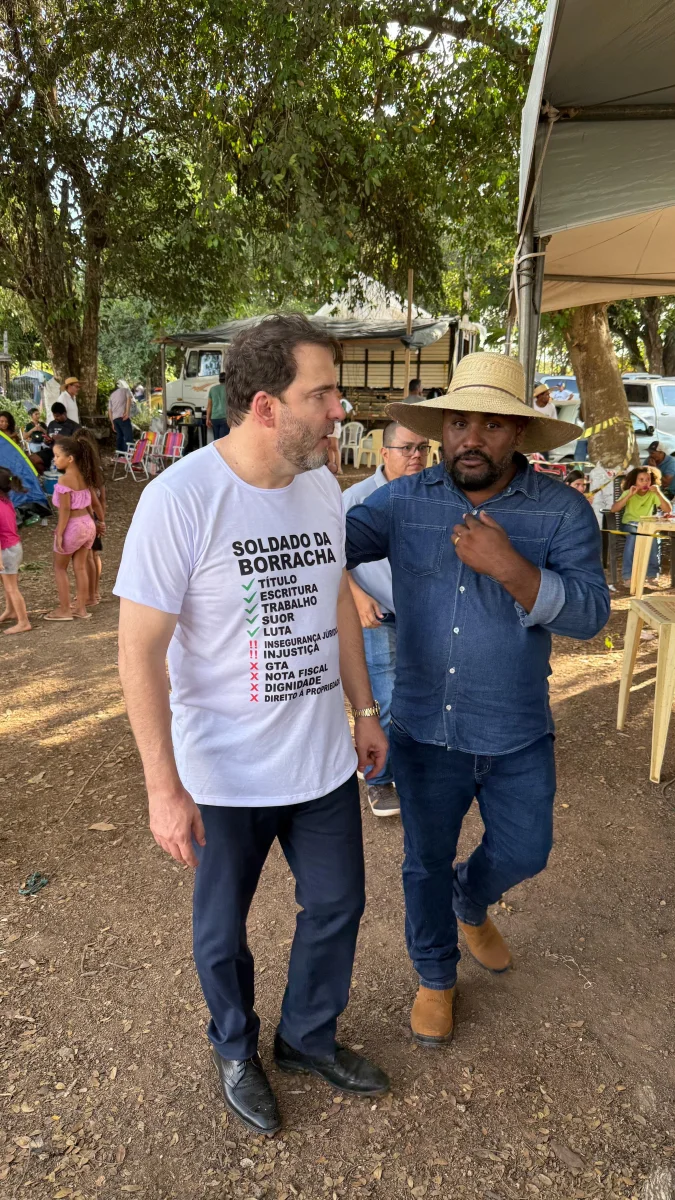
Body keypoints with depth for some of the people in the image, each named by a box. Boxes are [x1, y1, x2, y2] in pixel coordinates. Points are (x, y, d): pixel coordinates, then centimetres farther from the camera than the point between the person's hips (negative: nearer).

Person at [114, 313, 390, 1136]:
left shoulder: (323, 488, -1)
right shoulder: (179, 498, -21)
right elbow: (140, 650, -19)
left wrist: (365, 710, 14)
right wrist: (164, 787, -18)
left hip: (324, 760, 6)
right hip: (226, 776, -5)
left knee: (336, 904, 20)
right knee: (222, 929, 17)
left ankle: (308, 1036, 48)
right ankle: (236, 1051, 48)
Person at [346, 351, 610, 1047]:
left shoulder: (562, 511, -10)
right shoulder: (404, 502, -6)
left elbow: (589, 612, -18)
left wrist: (509, 567, -33)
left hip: (518, 736, 0)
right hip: (424, 729, 0)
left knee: (524, 851, 19)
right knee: (426, 861, 16)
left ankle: (471, 903, 55)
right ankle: (435, 976, 44)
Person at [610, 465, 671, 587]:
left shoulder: (653, 494, 1)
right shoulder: (628, 492, -3)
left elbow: (668, 509, -10)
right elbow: (613, 509, -18)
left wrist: (659, 493, -20)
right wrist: (629, 495, -25)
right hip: (629, 524, -1)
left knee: (653, 535, -34)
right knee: (633, 535, -37)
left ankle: (652, 574, -20)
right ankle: (628, 576, -34)